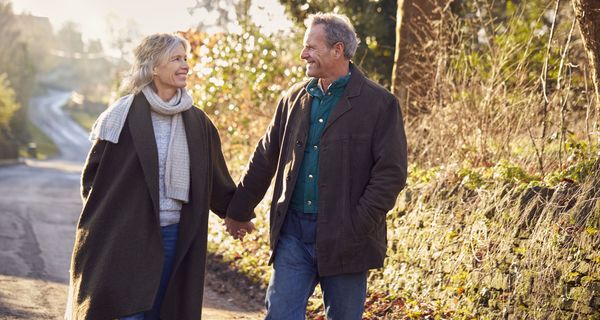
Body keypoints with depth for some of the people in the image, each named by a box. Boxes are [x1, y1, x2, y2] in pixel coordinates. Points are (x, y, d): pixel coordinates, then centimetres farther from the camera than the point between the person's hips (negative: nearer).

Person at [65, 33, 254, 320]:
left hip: (176, 238, 4)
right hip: (128, 238, -4)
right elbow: (93, 174, -1)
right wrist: (106, 222, -4)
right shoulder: (125, 115, -7)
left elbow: (215, 177, 19)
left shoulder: (196, 121, 6)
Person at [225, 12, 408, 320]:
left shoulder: (380, 104, -6)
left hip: (344, 237, -4)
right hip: (293, 231, 4)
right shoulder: (294, 98, 9)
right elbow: (265, 158, 17)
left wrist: (358, 225, -16)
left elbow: (391, 173, -9)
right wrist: (239, 210, 19)